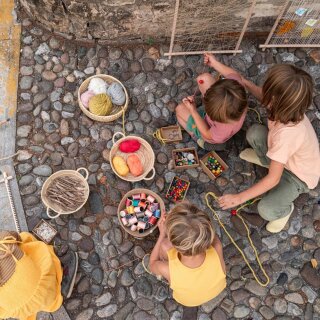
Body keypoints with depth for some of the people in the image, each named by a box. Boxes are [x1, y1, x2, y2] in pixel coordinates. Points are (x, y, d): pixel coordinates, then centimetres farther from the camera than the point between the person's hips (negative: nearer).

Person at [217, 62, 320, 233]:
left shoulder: (286, 134, -44)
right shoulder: (288, 106, -24)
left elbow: (273, 179, -37)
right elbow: (264, 96, 2)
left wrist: (239, 198, -32)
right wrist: (244, 82, -4)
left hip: (299, 175, -6)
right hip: (288, 158, 7)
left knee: (266, 210, -24)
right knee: (254, 132, -11)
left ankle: (285, 209, 13)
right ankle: (267, 160, 20)